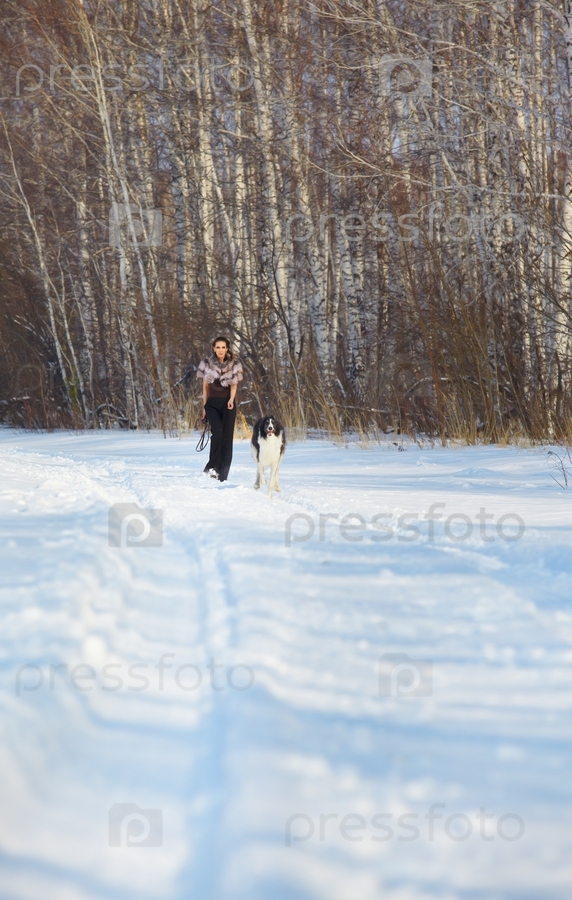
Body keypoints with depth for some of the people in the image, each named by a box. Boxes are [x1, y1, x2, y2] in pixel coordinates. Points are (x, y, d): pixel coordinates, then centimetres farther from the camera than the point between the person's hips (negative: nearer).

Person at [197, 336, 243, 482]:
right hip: (212, 403, -1)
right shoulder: (207, 363, 2)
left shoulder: (234, 364, 2)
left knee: (227, 437, -5)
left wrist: (231, 400, -21)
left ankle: (223, 474, -1)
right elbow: (205, 386, 9)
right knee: (217, 432, -24)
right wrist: (204, 407, 11)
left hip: (228, 404, 1)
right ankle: (212, 466, -18)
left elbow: (234, 385, -2)